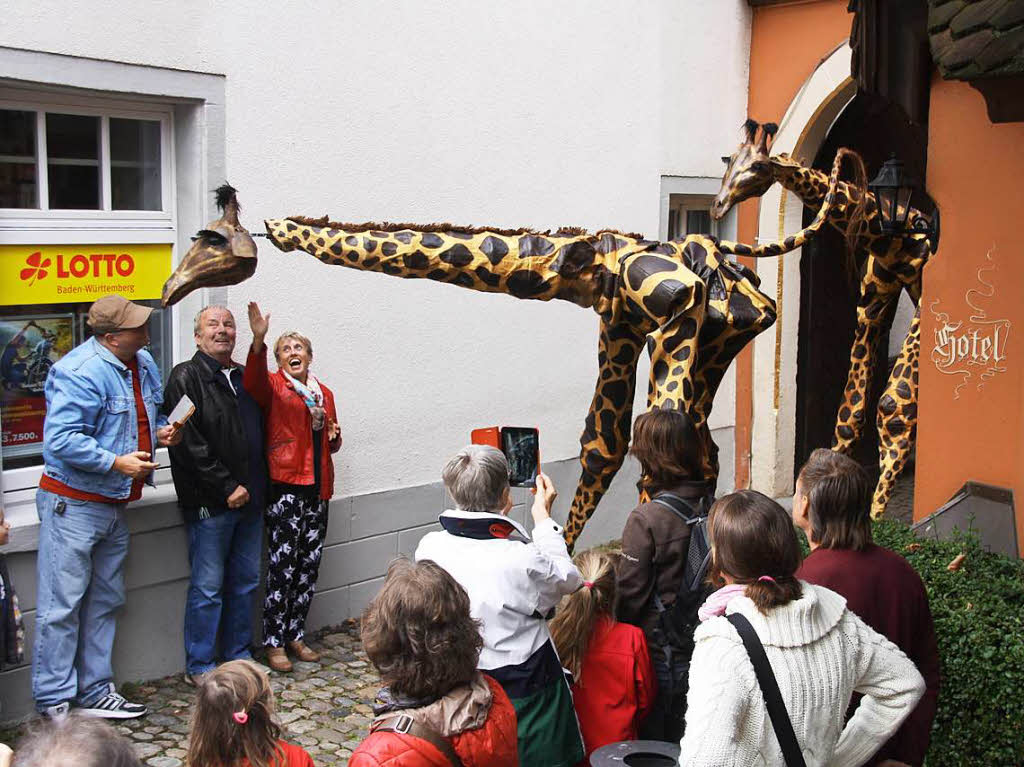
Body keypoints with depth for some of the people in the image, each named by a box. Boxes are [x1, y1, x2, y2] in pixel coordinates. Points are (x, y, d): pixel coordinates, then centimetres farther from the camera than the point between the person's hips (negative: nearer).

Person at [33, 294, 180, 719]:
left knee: (105, 602, 16)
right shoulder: (80, 371, -20)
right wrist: (117, 462, -24)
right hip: (73, 504, -9)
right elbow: (61, 440, -25)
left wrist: (161, 431, 1)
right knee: (62, 605, -2)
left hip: (113, 504, 9)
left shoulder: (142, 363, 8)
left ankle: (95, 692, 27)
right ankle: (55, 704, 7)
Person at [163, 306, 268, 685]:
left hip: (249, 498, 7)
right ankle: (199, 667, 11)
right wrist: (227, 487, -16)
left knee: (245, 582, 14)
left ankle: (239, 655, 26)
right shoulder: (186, 377, -7)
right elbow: (190, 444, -15)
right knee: (207, 587, -1)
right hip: (210, 503, -7)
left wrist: (256, 487, 10)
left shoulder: (244, 378, 15)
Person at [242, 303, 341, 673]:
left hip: (318, 488, 6)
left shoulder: (324, 393, 17)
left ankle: (295, 635, 22)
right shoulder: (273, 386, 0)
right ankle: (273, 643, 1)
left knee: (309, 566, 11)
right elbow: (253, 382, -26)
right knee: (282, 565, -8)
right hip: (285, 486, -6)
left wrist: (334, 434, 4)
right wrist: (258, 340, -42)